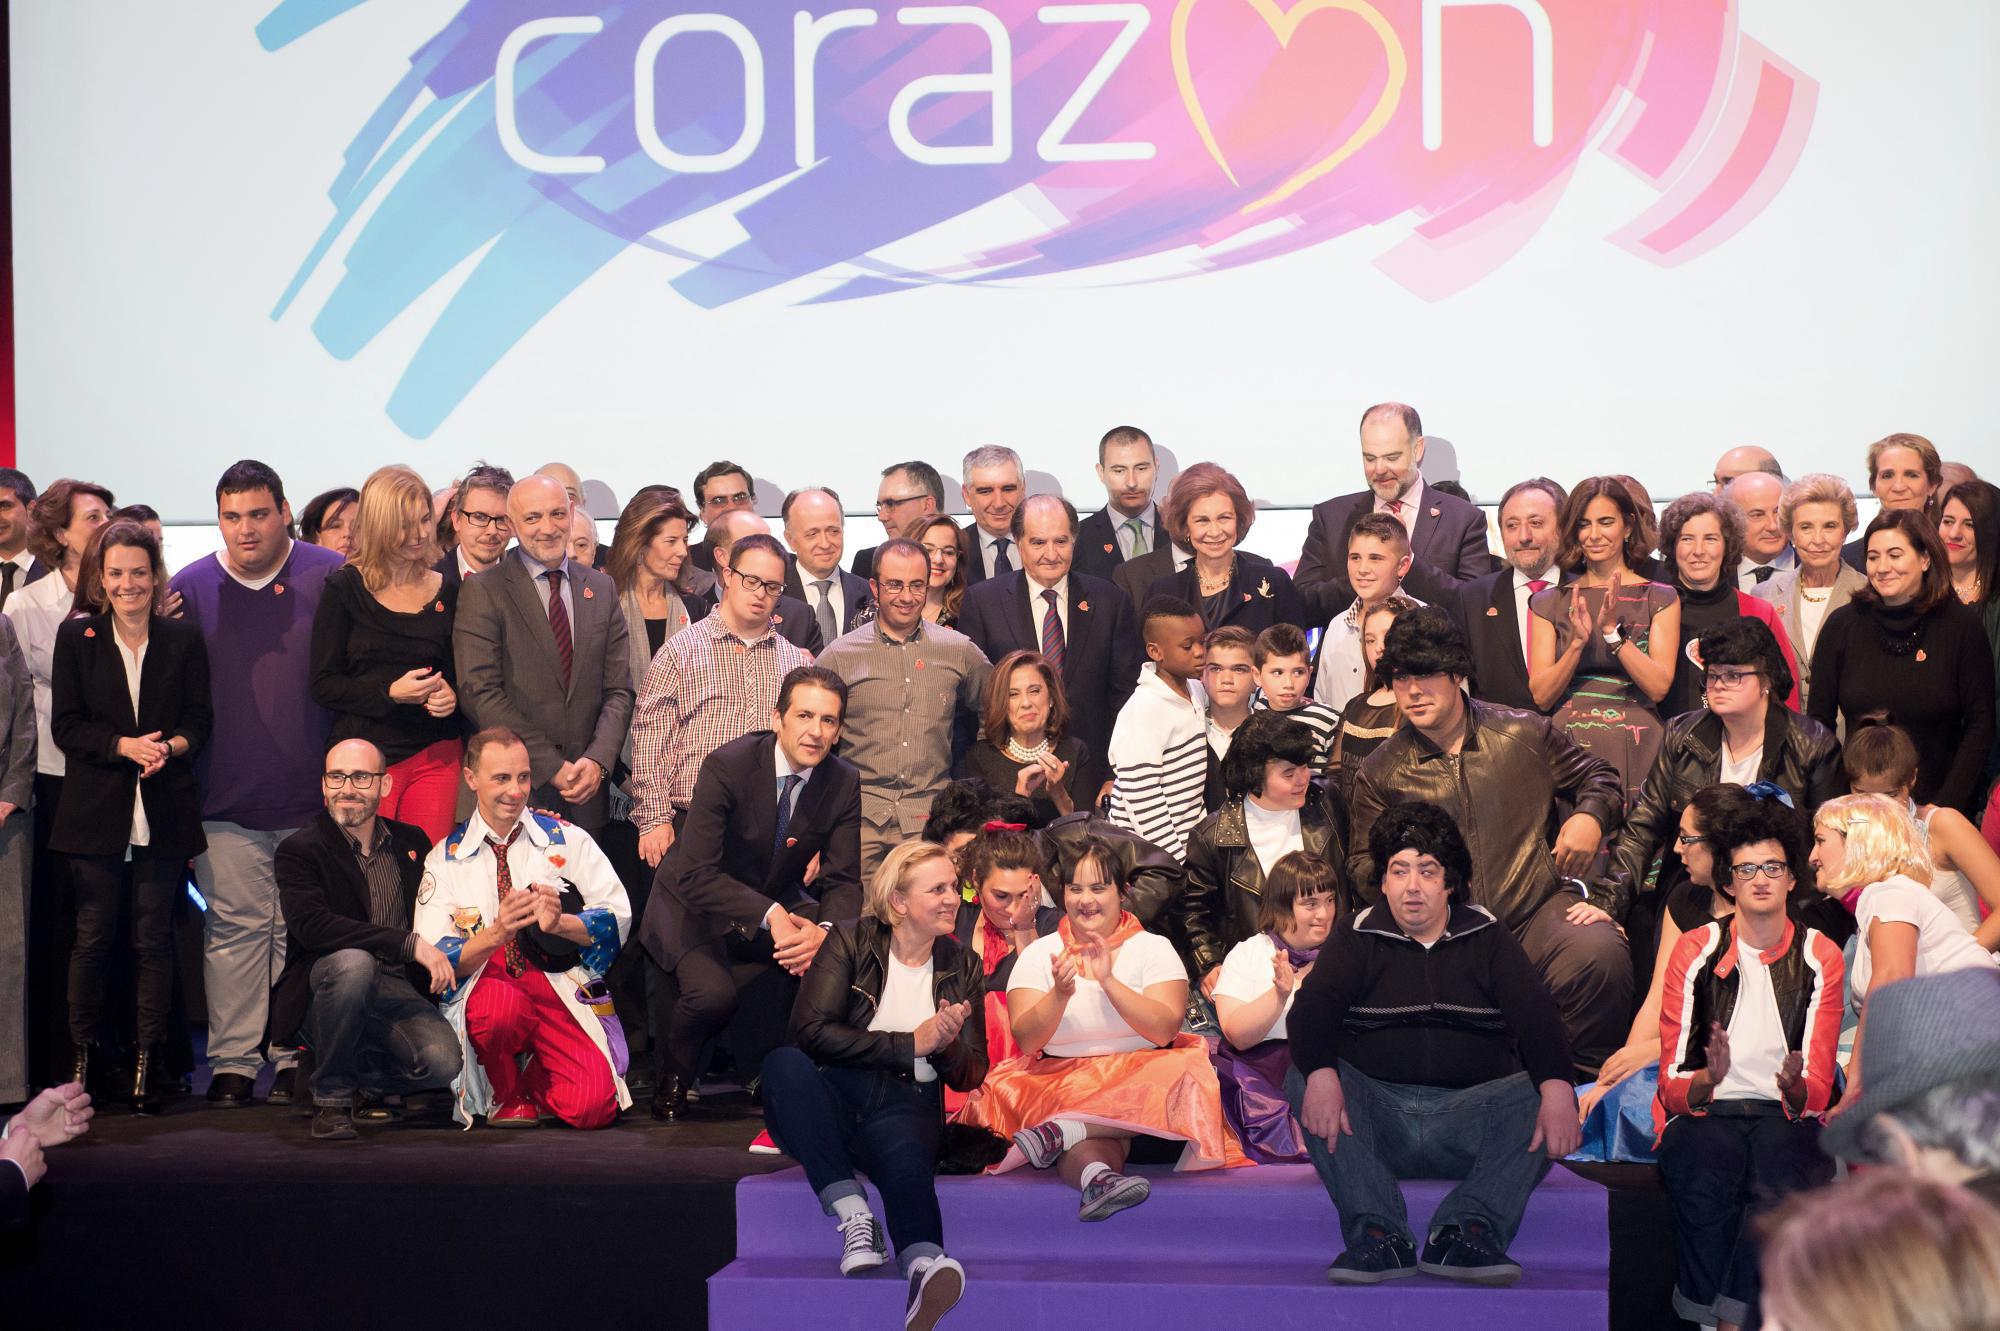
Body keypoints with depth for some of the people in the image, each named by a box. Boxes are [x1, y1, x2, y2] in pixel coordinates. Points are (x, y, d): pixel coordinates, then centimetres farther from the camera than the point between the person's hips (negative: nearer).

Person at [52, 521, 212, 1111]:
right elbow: (66, 725, 1)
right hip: (96, 808, 0)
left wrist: (171, 747, -15)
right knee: (93, 935, 1)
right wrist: (125, 745, -14)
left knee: (155, 937, 1)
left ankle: (148, 1057, 6)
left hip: (163, 812, 0)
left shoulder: (183, 639, 6)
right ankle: (84, 1054, 9)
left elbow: (200, 721, 6)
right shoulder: (76, 637, 5)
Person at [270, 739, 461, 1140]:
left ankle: (357, 1078, 10)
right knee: (353, 961, -37)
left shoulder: (412, 842, 13)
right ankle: (331, 1096, -15)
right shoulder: (300, 850, -4)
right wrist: (410, 943, -27)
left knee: (442, 1061, -27)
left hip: (401, 994, 4)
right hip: (324, 997, -3)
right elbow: (311, 925, -21)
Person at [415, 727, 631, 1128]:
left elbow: (619, 917, -2)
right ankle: (506, 1094, -5)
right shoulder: (445, 858, 4)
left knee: (593, 1106, -24)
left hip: (562, 989, 0)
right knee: (500, 1003, -39)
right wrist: (496, 933, -24)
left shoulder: (565, 838, 5)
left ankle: (535, 1080, 14)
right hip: (485, 985, 0)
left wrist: (559, 922, -22)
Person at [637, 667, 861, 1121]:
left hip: (777, 902, 5)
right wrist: (769, 916, -40)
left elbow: (844, 882, -9)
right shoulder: (728, 766, -24)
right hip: (699, 905, -5)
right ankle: (674, 1078, 2)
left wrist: (823, 931, -33)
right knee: (714, 993, -32)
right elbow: (695, 875, -28)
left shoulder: (844, 783, -10)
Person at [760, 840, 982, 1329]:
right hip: (835, 1094, -1)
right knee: (783, 1063, -35)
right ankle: (853, 1216, -40)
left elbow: (970, 1076, 15)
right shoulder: (851, 940, 6)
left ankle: (924, 1266, -66)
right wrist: (911, 1044, -10)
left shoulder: (962, 965, 15)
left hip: (905, 1104, 1)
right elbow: (810, 1030, -9)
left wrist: (947, 1047, -10)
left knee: (905, 1156, -36)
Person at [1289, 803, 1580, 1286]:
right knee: (1303, 1079, -27)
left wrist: (1557, 1087, -24)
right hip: (1377, 1115, 0)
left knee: (1545, 1100, -26)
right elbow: (1311, 1011, -5)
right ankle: (1377, 1233, -34)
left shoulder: (1488, 939, 14)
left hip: (1470, 1111, 0)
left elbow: (1536, 1016, -2)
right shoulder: (1356, 940, 13)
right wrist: (1321, 1073, -29)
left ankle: (1468, 1230, -34)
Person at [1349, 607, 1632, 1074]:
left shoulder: (1523, 733, 10)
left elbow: (1597, 778, 23)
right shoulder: (1380, 772, 11)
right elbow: (1362, 866, 19)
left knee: (1599, 955, -33)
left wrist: (1590, 816, 1)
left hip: (1540, 909, 0)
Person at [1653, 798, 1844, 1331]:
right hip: (1705, 1110, 0)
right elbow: (1674, 1084, -1)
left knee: (1780, 1180, -35)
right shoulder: (1696, 950, 6)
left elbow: (1816, 1093, 3)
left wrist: (1794, 1086, -22)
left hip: (1784, 1113, 0)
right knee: (1703, 1179, -36)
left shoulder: (1820, 958, 9)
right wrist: (1710, 1077, -24)